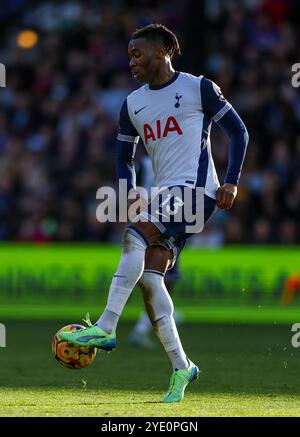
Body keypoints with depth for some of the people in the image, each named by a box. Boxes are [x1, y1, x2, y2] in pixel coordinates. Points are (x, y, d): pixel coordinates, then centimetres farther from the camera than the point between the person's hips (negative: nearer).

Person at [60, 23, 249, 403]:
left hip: (196, 188, -7)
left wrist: (231, 182, -6)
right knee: (148, 276, -5)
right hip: (163, 195, 7)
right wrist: (129, 194, 7)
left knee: (135, 235, -26)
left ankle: (105, 328, -32)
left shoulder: (198, 88, -1)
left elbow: (238, 131, 3)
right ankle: (181, 367, 2)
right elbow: (124, 156, 24)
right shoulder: (132, 104, 16)